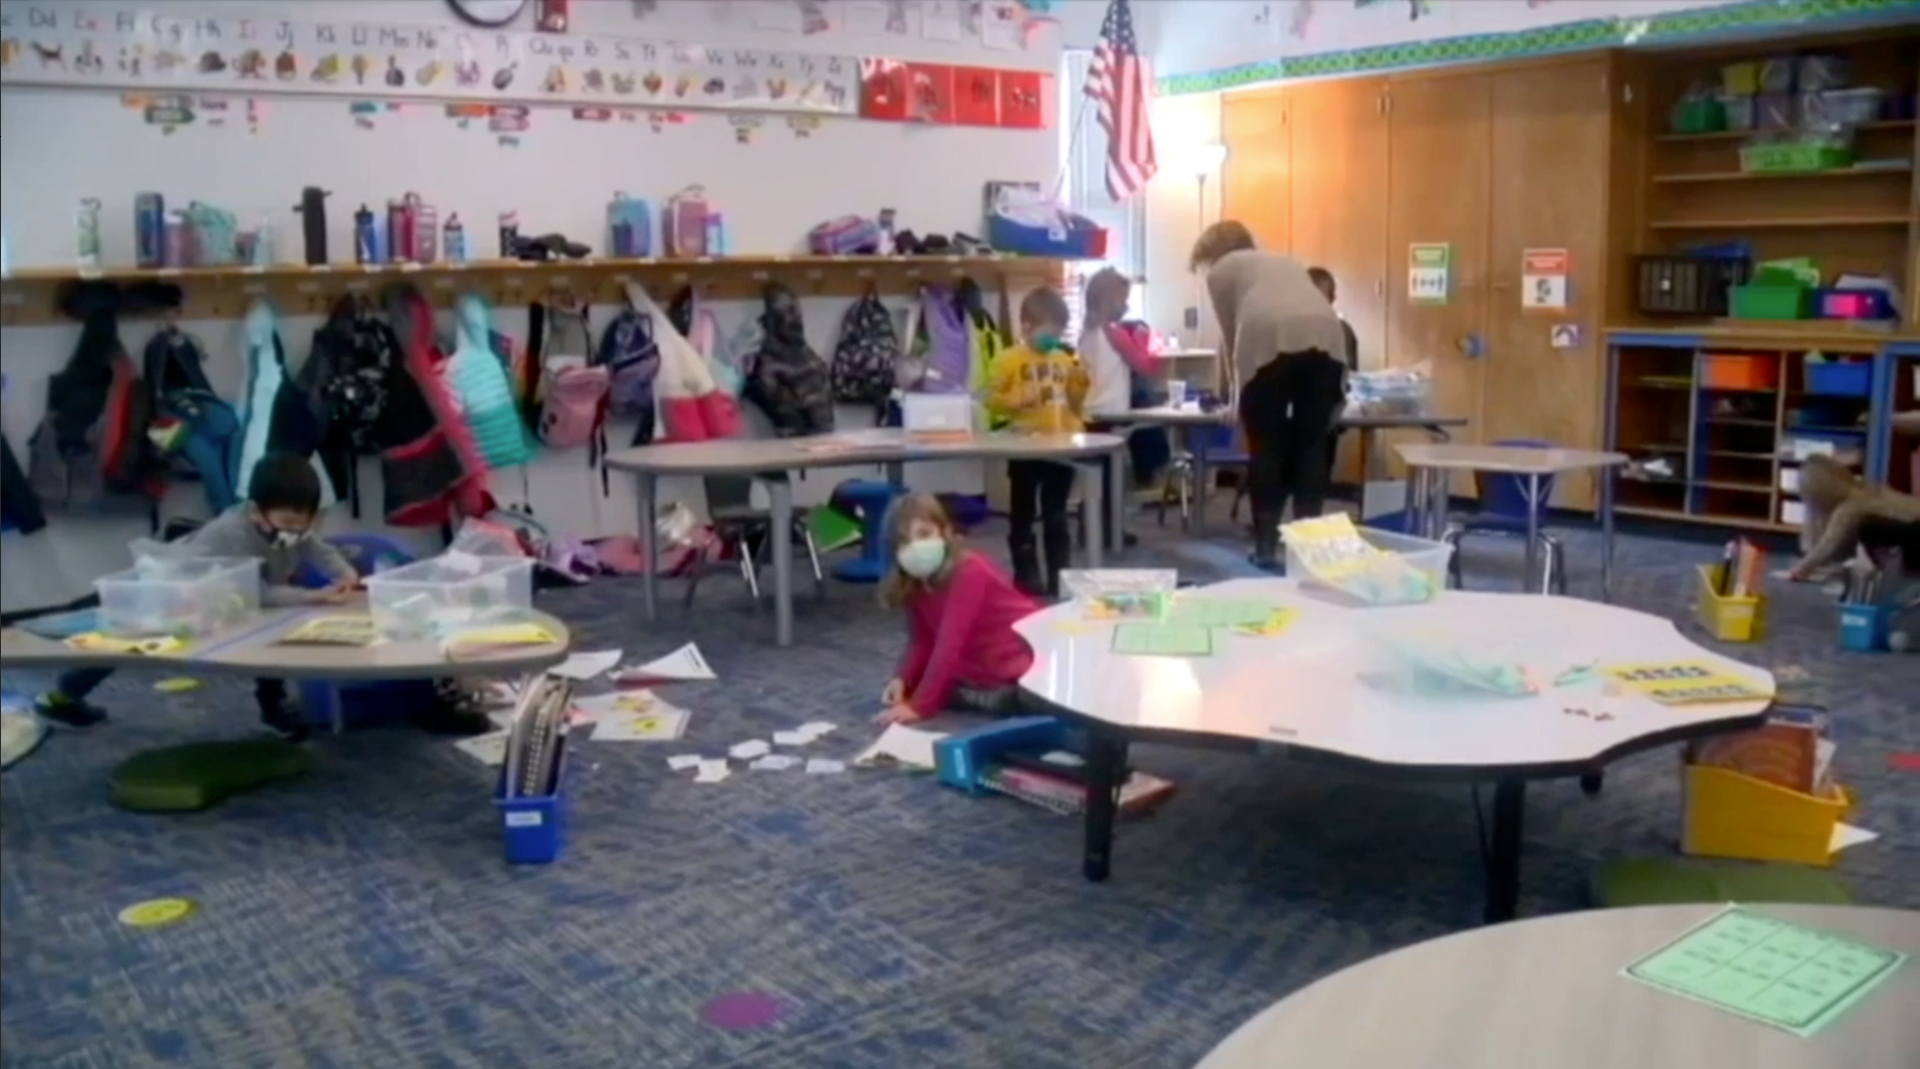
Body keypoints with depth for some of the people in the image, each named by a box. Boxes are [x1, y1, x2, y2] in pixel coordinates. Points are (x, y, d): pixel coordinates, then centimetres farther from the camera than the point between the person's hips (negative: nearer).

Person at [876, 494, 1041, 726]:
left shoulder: (969, 573, -29)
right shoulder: (914, 584, -4)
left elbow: (950, 644, -33)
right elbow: (922, 641, -1)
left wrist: (920, 705, -35)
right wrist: (902, 680, -20)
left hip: (1026, 665, -8)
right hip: (981, 669, 8)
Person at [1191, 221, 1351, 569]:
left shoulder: (1221, 270, 25)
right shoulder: (1286, 261, 39)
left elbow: (1230, 335, 24)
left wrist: (1238, 388, 37)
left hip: (1269, 339, -4)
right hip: (1327, 336, 4)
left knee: (1266, 447, 7)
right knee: (1312, 446, 12)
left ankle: (1266, 545, 9)